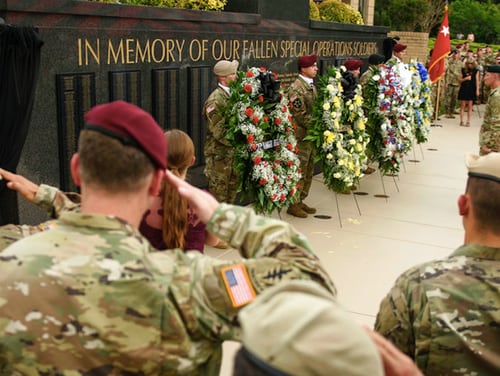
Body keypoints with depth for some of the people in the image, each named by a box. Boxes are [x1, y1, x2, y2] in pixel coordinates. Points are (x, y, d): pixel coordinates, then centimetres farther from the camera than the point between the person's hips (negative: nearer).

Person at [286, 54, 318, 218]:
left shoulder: (311, 85, 14)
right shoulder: (296, 88, -15)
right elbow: (301, 116, -19)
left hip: (312, 136, 9)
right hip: (301, 136, -9)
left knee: (308, 171, 13)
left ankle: (300, 200, 23)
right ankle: (293, 204, 7)